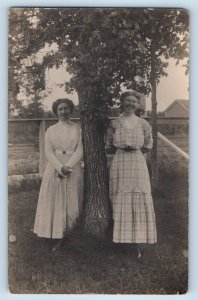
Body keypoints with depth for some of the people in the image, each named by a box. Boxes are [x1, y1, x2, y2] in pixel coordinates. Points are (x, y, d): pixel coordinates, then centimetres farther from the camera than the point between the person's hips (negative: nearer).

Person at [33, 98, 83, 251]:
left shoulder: (78, 128, 3)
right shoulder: (51, 130, 8)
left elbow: (79, 151, -4)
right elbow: (49, 152, -1)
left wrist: (68, 167, -17)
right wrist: (60, 168, -15)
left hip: (74, 169, -1)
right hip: (54, 169, 1)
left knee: (71, 203, 0)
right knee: (55, 203, 1)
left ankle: (68, 232, 13)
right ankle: (58, 238, 9)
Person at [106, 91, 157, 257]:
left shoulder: (143, 124, 7)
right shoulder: (114, 123, 6)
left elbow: (147, 146, 13)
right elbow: (109, 145, 11)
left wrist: (134, 150, 2)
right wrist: (122, 149, -1)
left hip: (138, 164, 1)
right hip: (119, 164, 0)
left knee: (139, 201, -2)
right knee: (120, 201, 1)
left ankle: (136, 242, 4)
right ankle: (120, 238, 13)